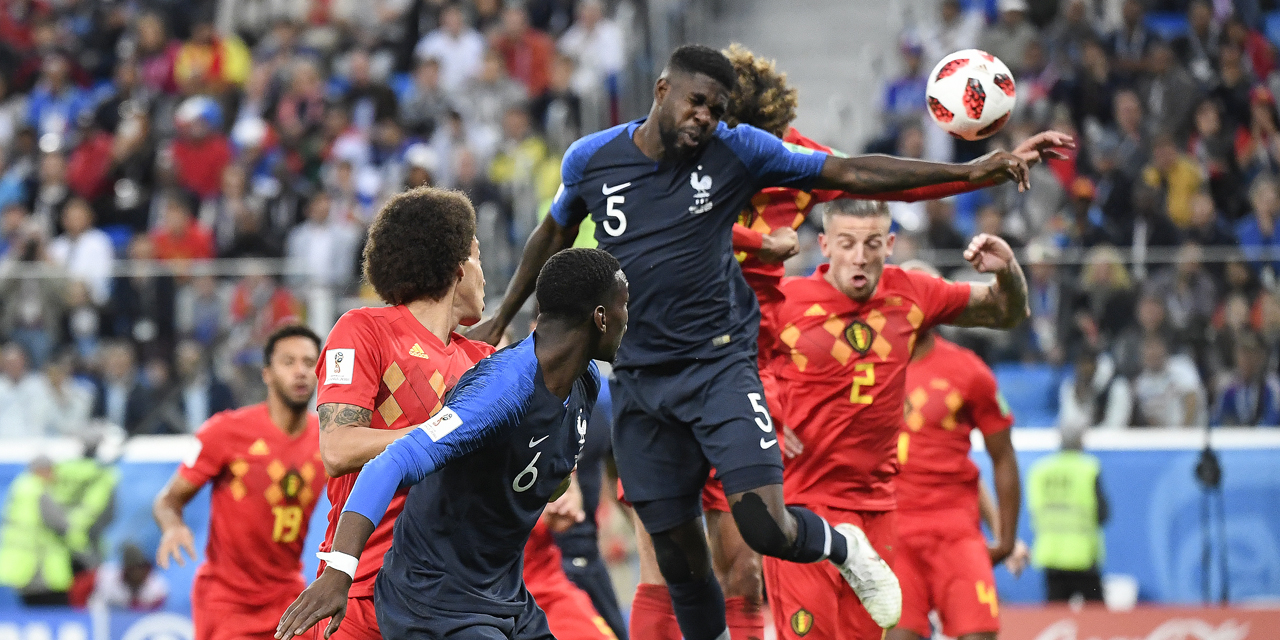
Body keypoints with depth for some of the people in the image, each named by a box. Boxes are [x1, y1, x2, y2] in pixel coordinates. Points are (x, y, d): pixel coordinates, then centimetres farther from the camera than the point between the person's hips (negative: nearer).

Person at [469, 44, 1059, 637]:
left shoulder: (735, 151, -5)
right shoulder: (590, 160, 0)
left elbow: (850, 173, -4)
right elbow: (553, 235, 20)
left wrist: (966, 172, -10)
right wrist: (502, 319, 27)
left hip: (720, 362, -2)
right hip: (639, 379, 2)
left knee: (765, 527, -16)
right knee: (678, 555, 4)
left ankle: (844, 548, 17)